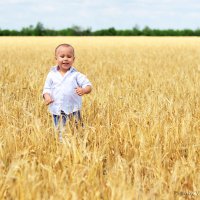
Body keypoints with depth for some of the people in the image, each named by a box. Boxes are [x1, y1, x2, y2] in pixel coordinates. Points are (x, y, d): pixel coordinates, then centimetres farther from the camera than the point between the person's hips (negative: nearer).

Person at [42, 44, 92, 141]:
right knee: (60, 132, 10)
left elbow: (88, 86, -5)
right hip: (57, 111, 2)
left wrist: (84, 90, -28)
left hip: (73, 111, -2)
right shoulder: (52, 75, 4)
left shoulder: (76, 75, -2)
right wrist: (47, 97, -14)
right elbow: (47, 88, 8)